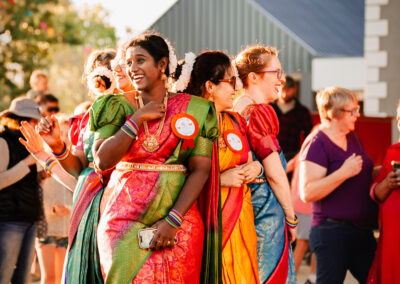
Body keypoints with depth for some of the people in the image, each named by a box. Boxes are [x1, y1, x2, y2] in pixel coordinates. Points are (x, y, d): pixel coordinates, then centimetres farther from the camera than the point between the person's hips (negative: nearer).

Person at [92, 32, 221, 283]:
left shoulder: (194, 110, 5)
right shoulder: (117, 108, 9)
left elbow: (201, 170, -1)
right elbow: (103, 161, -3)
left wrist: (173, 220, -11)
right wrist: (137, 119, -6)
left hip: (177, 224, 0)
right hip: (123, 220, 1)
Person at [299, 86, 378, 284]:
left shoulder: (352, 138, 13)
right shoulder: (317, 143, -13)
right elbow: (307, 193, -22)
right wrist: (344, 172, -26)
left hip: (362, 230, 8)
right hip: (332, 232, -8)